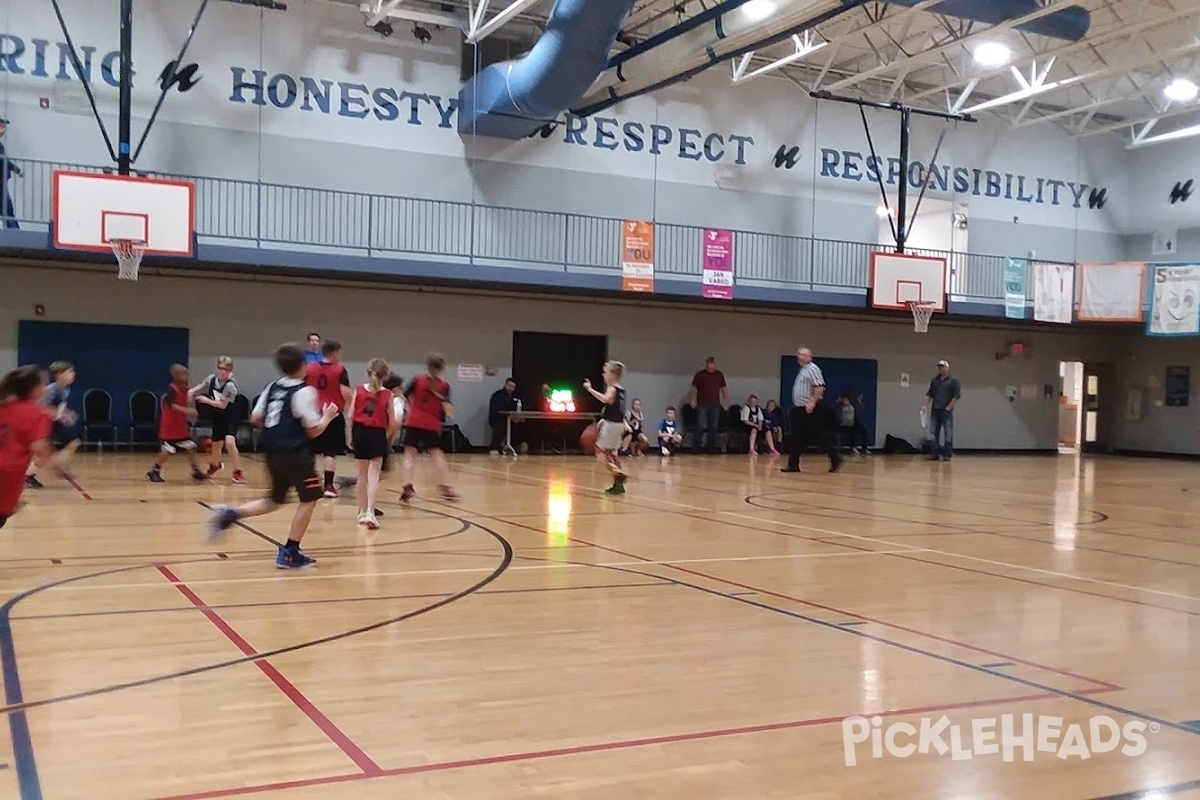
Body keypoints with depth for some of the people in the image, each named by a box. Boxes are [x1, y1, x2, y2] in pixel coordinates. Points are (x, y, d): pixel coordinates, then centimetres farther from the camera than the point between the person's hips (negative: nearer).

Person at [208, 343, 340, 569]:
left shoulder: (272, 388, 9)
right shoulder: (304, 391, -11)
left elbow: (255, 418, 13)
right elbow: (313, 430, -10)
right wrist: (328, 416, 7)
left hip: (272, 451, 8)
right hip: (295, 452, -8)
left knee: (275, 499, 21)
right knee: (309, 499, 6)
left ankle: (230, 514, 2)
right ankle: (290, 553, 5)